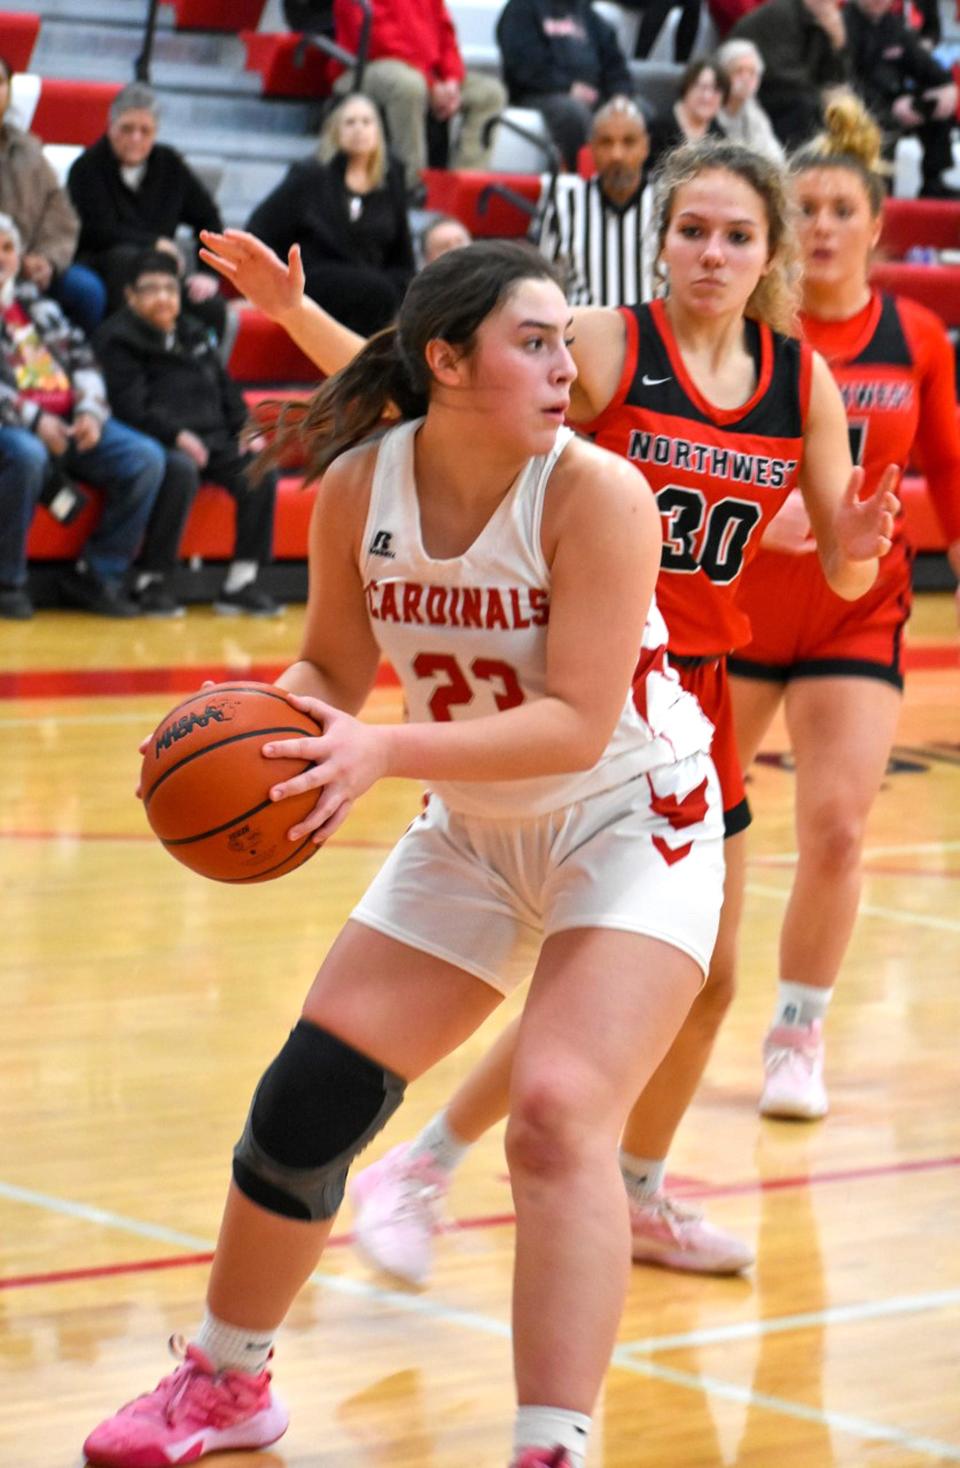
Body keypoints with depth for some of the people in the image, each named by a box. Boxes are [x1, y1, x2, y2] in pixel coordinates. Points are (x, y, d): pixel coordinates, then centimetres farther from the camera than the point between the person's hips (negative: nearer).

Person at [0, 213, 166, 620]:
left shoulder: (34, 301, 23)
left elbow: (79, 354, 18)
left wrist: (90, 411, -1)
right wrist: (33, 419, -20)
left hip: (68, 423, 6)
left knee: (147, 459, -15)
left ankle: (96, 575, -9)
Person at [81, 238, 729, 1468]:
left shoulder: (594, 493, -25)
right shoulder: (358, 487, -11)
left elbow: (577, 722, -28)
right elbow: (334, 669, 2)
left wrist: (386, 751, -38)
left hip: (629, 824, -5)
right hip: (471, 832, 5)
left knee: (561, 1114, -25)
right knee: (305, 1102, 5)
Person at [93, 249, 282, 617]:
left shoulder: (194, 333, 23)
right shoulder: (118, 340, 1)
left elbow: (226, 387, 23)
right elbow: (131, 406, -11)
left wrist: (245, 428, 5)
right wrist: (176, 435, -25)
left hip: (215, 440, 6)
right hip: (160, 444, -6)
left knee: (261, 470, -18)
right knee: (182, 471, -38)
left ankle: (241, 582, -15)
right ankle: (152, 582, -28)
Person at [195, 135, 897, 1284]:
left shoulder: (805, 383, 2)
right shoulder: (604, 345, -12)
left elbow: (843, 572, 7)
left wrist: (859, 544, -16)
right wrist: (294, 311, -30)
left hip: (693, 692, 6)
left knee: (706, 979, 14)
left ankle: (636, 1198, 35)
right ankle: (414, 1175, 6)